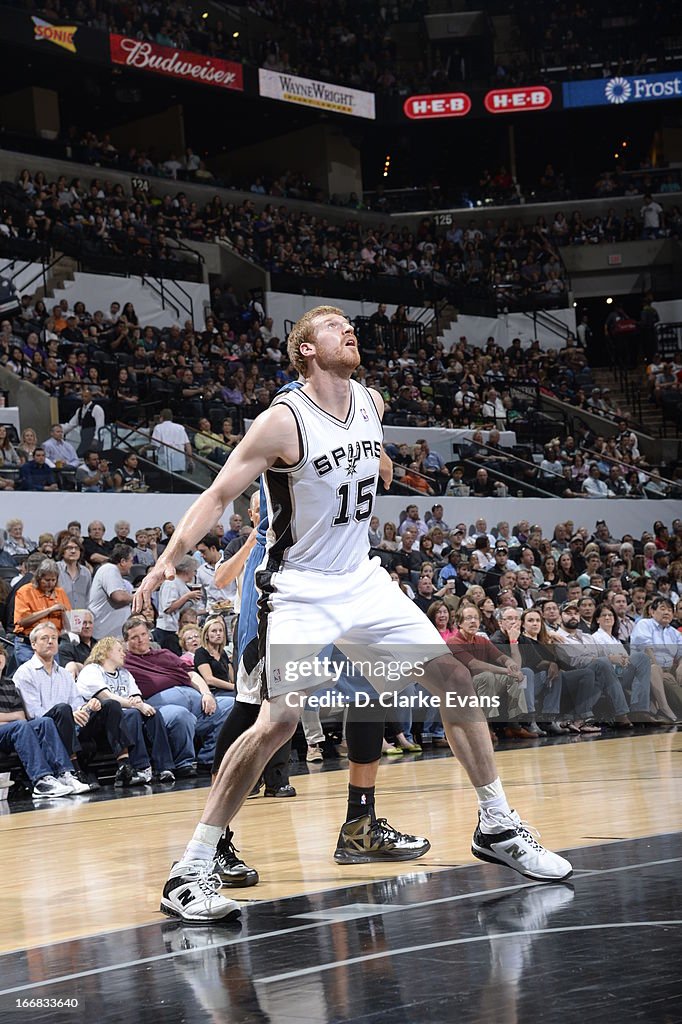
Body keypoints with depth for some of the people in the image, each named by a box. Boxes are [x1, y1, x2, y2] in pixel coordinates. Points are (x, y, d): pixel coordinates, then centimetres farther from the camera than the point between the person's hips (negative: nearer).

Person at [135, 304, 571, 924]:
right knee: (280, 721, -19)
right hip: (301, 589, -7)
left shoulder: (372, 403, 2)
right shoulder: (284, 421, -18)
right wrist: (168, 561, -29)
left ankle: (497, 827, 19)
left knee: (455, 678, 4)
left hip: (362, 577, 7)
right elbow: (219, 495, -19)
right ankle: (191, 872, -11)